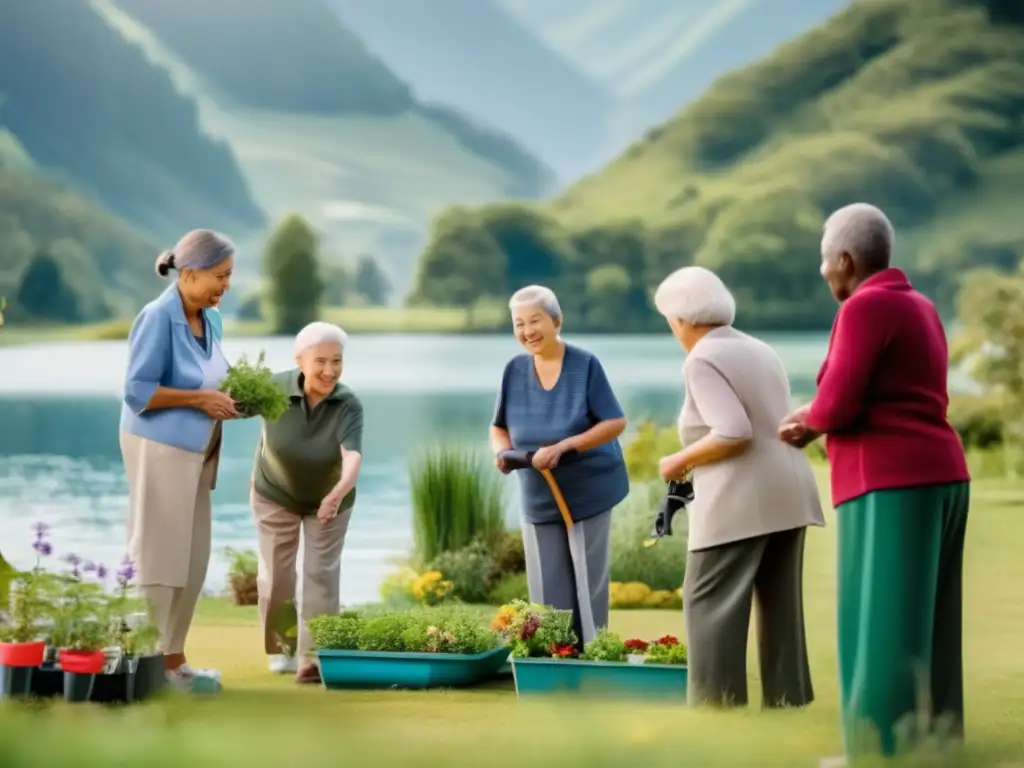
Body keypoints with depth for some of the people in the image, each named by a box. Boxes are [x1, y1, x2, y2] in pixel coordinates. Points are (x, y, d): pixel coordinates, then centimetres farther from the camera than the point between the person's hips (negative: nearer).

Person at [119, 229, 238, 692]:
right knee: (157, 557, -3)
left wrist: (227, 399, -2)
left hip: (196, 451, 8)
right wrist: (200, 399, -20)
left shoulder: (211, 319, 7)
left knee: (192, 559, 11)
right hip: (160, 449, -8)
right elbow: (137, 391, -18)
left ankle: (171, 659, 19)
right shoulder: (158, 318, -16)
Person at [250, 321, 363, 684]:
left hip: (327, 498, -1)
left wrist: (338, 493, -61)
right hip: (275, 493, 1)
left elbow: (352, 457, -43)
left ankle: (313, 657, -3)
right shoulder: (275, 388, -25)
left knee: (322, 573, -5)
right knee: (276, 574, 5)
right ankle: (279, 648, 25)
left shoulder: (348, 406, -29)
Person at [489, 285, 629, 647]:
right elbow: (499, 427, 10)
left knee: (587, 588, 0)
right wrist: (502, 451, -14)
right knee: (547, 592, 5)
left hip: (588, 493, -4)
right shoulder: (514, 370, 0)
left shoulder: (585, 365, -11)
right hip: (538, 499, 4)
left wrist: (562, 447, -23)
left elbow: (615, 423, -12)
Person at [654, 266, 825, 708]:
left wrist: (681, 461, -7)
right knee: (781, 603, 10)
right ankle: (787, 701, 10)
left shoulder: (702, 360, -9)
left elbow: (734, 432, -19)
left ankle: (716, 705, -7)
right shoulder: (761, 351, 18)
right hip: (788, 491, 9)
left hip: (740, 498, -9)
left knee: (711, 603, -3)